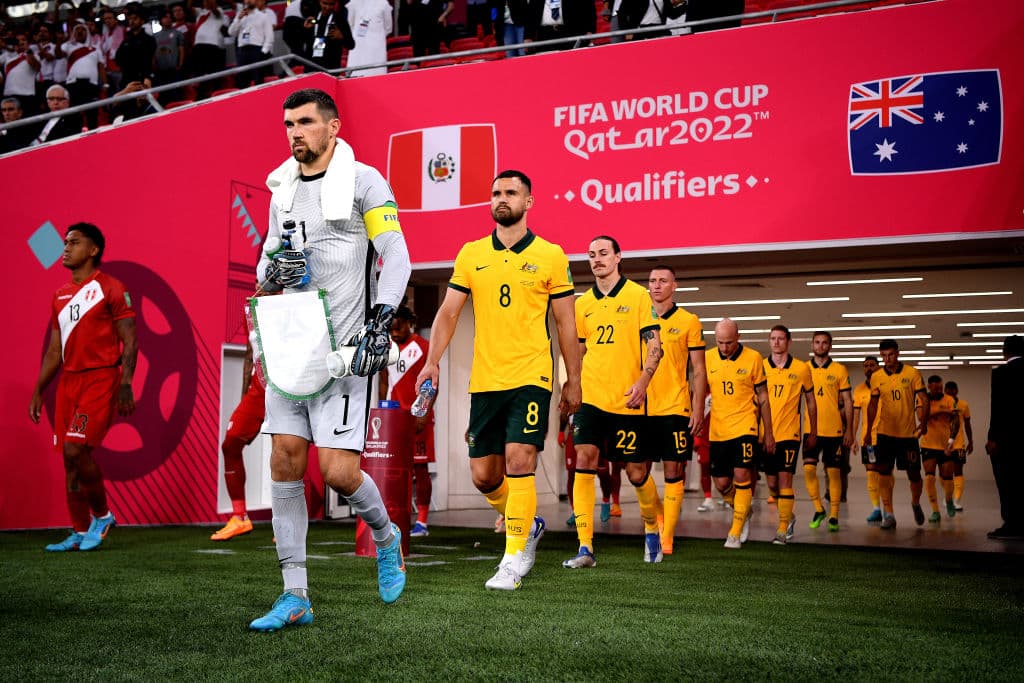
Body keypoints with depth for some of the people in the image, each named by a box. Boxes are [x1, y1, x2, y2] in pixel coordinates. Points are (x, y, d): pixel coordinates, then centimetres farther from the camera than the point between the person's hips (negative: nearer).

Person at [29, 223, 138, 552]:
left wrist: (125, 385, -17)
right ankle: (80, 533, 15)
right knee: (70, 458, 6)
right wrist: (38, 391, 16)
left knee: (76, 449, -17)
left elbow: (129, 342, -8)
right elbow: (54, 351, 20)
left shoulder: (111, 289, -4)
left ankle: (102, 515, 4)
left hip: (100, 379, -7)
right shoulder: (61, 296, 17)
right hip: (68, 381, 7)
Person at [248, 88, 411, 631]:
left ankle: (386, 538, 23)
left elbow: (397, 258, -7)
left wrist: (380, 325, -17)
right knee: (284, 460, 1)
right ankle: (295, 596, 10)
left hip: (344, 346, -6)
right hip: (292, 342, 6)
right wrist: (274, 269, -4)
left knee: (338, 469, -10)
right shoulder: (282, 189, 15)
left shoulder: (363, 181, -4)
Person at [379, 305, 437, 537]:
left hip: (418, 416, -5)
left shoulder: (423, 347, -3)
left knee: (420, 468, -2)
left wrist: (424, 414, -16)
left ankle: (422, 522, 1)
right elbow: (384, 383, 18)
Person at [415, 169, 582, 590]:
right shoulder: (470, 254, 8)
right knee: (482, 474, 6)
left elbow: (565, 323, 5)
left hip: (531, 377, -3)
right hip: (484, 379, 4)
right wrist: (433, 361, -6)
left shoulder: (551, 256, 1)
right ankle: (528, 525, 33)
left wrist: (573, 380, 6)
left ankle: (513, 560, -2)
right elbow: (448, 312, 7)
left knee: (519, 462, -14)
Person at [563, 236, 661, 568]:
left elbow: (654, 344, -6)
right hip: (591, 397, 3)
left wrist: (642, 382, -19)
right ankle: (585, 549, -7)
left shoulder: (638, 295, -2)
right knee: (583, 461, -9)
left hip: (627, 400, -3)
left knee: (636, 471, 5)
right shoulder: (582, 303, 11)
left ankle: (652, 529, 32)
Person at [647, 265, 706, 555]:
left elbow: (698, 371, 2)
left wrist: (698, 408, -5)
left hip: (676, 408, -3)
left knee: (674, 471, -2)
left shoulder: (689, 321, 2)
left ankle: (667, 536, 2)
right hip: (643, 408, 3)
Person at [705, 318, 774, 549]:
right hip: (717, 430, 3)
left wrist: (769, 433, 5)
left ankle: (735, 533, -4)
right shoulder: (707, 358, 3)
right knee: (721, 483, 5)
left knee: (742, 476, -13)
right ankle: (743, 512, 35)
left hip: (745, 426, -3)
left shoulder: (753, 358, -4)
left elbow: (762, 398, 3)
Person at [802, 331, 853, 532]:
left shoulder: (840, 370, 3)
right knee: (809, 468, -10)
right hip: (811, 429, 1)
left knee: (834, 472, 2)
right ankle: (818, 509, 9)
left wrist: (849, 430, 0)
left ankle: (834, 516, 11)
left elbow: (848, 401, 5)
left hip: (834, 430, -1)